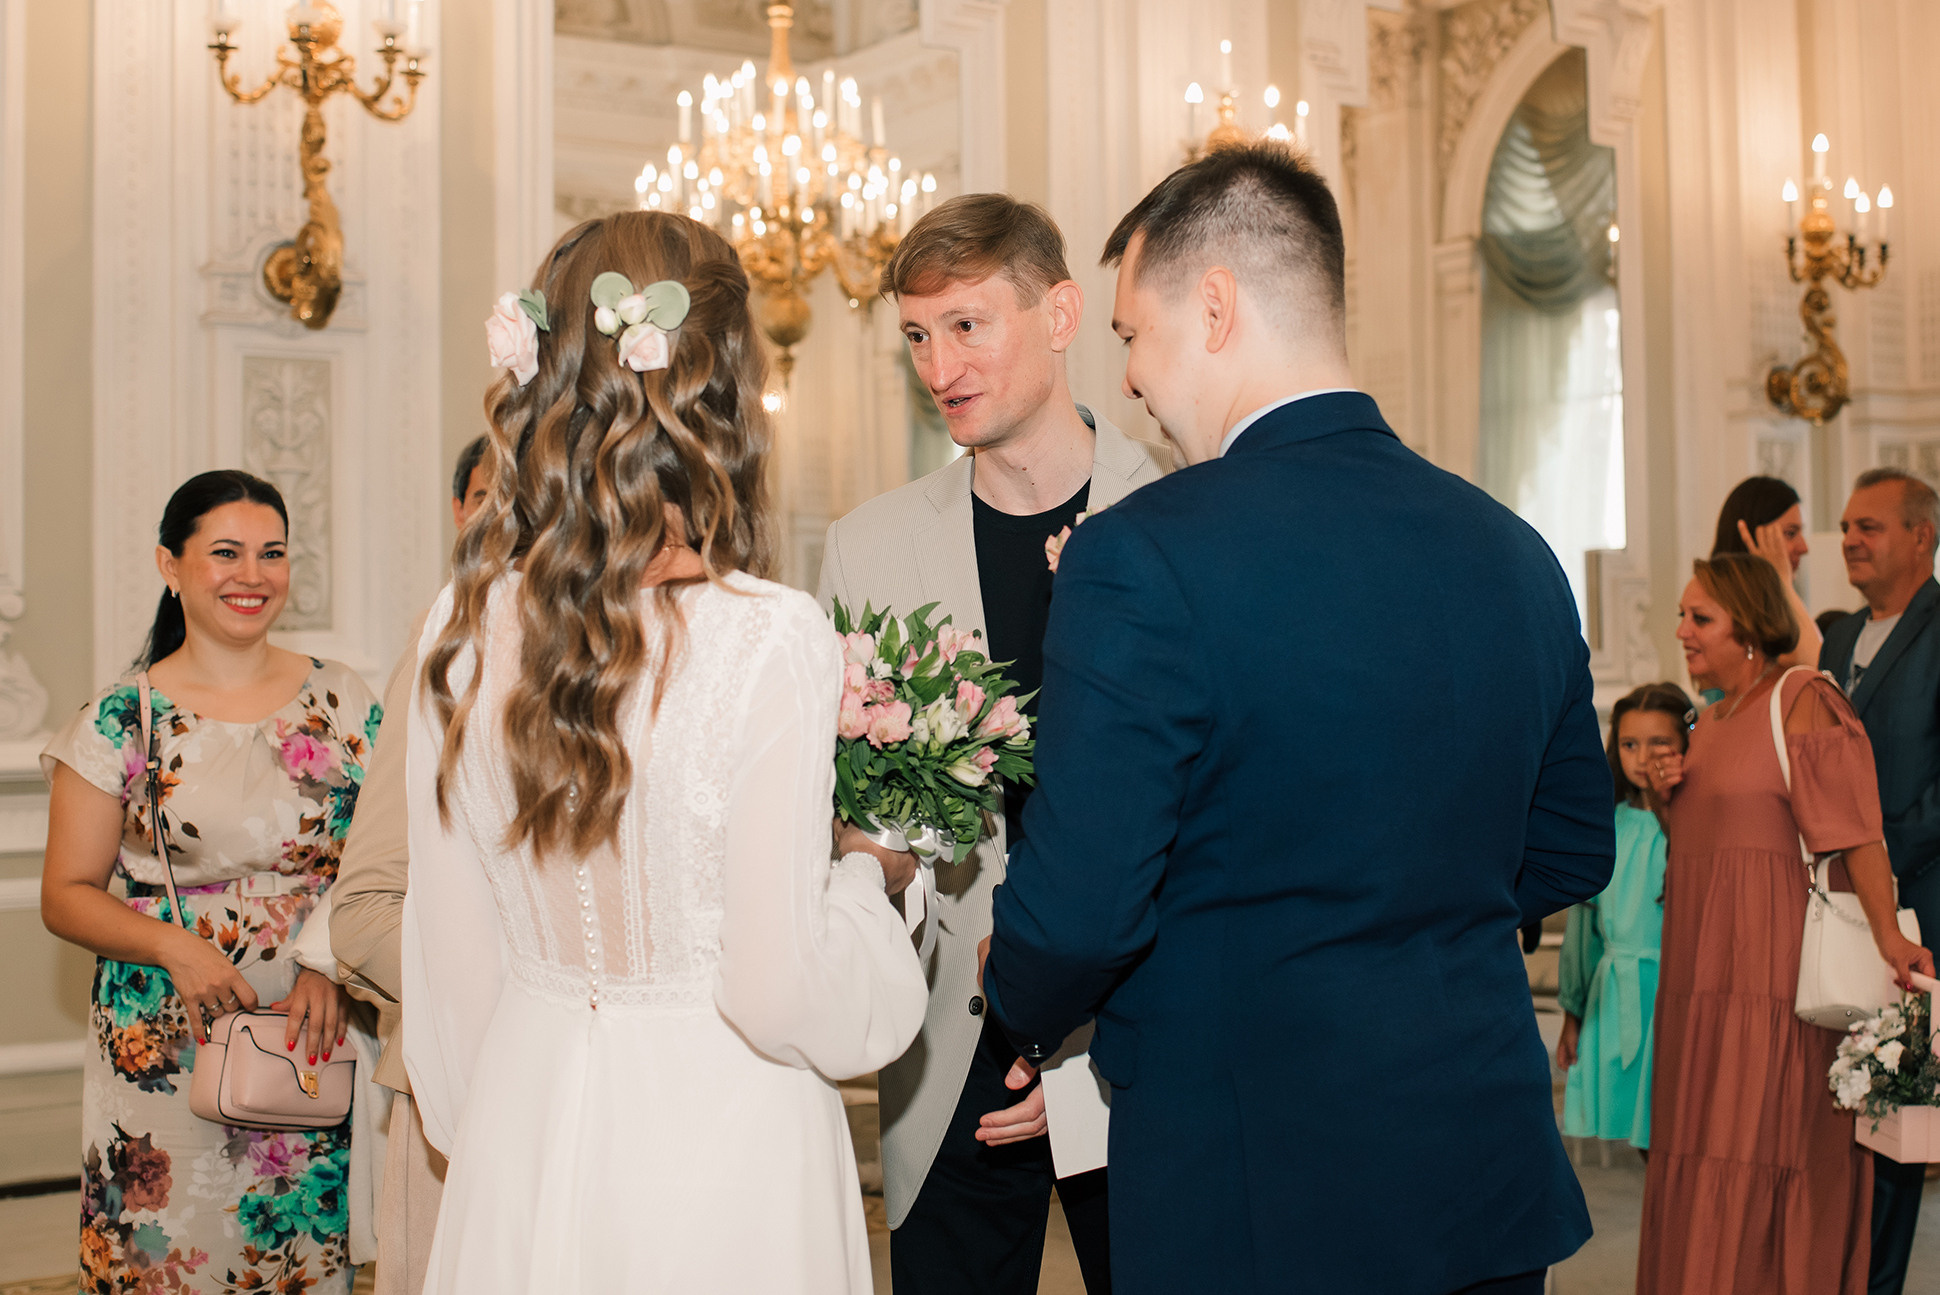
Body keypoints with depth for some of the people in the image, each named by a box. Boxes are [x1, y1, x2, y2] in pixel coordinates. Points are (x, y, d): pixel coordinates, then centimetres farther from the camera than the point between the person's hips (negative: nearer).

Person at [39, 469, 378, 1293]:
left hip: (314, 1040, 2)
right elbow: (66, 897, 1)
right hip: (164, 1054, -1)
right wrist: (174, 946, -15)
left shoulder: (343, 702, 5)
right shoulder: (121, 720, -1)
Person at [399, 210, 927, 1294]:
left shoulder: (464, 626, -5)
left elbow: (449, 948, 4)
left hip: (524, 1132, 5)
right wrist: (868, 878, 0)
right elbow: (778, 990, -19)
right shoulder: (770, 639, -20)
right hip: (717, 1141, -4)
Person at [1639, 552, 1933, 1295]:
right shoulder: (1711, 721, 18)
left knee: (1759, 1153, -8)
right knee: (1698, 1147, 9)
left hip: (1771, 961, -8)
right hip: (1701, 967, 8)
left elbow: (1854, 827, -17)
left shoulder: (1802, 698, -7)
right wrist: (1665, 798, 6)